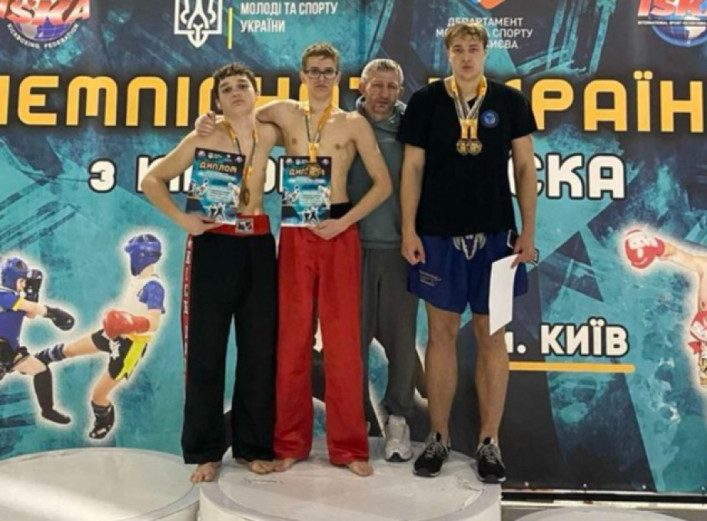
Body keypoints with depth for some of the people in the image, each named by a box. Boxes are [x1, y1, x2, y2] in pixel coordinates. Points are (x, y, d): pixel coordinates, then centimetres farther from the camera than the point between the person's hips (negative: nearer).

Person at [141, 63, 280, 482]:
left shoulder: (268, 134, 4)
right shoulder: (204, 139, -2)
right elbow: (152, 180, 2)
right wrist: (182, 218, -11)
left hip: (259, 246, 3)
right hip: (214, 246, -3)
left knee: (260, 349, 6)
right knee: (207, 349, 2)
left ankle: (254, 446, 21)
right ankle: (206, 451, 16)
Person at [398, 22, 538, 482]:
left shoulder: (510, 101, 6)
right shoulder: (426, 101, 4)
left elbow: (525, 167, 6)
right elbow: (412, 168, 2)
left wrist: (528, 230, 0)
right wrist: (409, 230, -4)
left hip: (495, 234, 1)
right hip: (439, 234, 0)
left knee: (492, 336, 4)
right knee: (442, 333, 6)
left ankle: (490, 441, 16)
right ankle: (439, 437, 19)